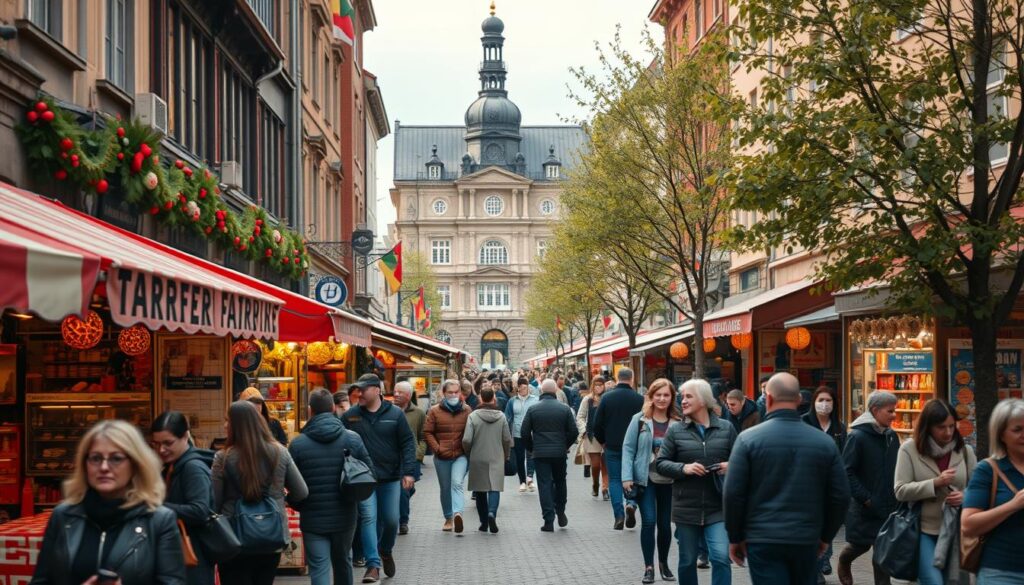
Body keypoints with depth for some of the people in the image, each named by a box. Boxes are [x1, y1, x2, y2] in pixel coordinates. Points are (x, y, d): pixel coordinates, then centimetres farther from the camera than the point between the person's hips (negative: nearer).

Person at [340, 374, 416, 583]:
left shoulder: (395, 414, -2)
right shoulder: (350, 416, 0)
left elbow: (408, 443, -1)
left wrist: (408, 472, -9)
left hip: (390, 478, 0)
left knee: (391, 520, 7)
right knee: (368, 518, -8)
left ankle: (386, 551, 36)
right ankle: (373, 564, -5)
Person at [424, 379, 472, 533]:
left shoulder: (467, 410, 4)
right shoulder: (435, 411, 2)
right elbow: (427, 432, 2)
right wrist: (437, 448, -8)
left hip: (461, 455, -1)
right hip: (442, 457, 1)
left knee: (457, 483, -22)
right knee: (445, 488, 10)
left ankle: (457, 513, -34)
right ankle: (448, 518, 23)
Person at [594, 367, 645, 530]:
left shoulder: (606, 397, -3)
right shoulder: (639, 399, -6)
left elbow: (597, 423, -1)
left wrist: (602, 441, 14)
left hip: (612, 446, 0)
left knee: (614, 479, 6)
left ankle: (618, 516, 1)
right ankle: (631, 504, -10)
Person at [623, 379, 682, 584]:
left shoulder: (678, 422, 0)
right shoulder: (640, 419, -4)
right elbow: (628, 448, -3)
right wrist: (627, 477, -10)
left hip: (668, 481, 2)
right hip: (645, 479, -2)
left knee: (665, 523, 10)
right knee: (648, 521, -9)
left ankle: (663, 563, 29)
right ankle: (648, 567, 2)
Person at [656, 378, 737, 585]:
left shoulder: (726, 429, 2)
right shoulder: (675, 431, 2)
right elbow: (661, 463, 2)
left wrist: (730, 467, -11)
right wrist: (683, 468, -15)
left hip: (718, 507, -1)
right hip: (686, 508, 1)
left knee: (721, 558, -13)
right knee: (687, 561, 11)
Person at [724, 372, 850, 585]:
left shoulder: (748, 439, -8)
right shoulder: (825, 442, 1)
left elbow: (733, 493, -8)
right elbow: (840, 495, 4)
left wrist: (735, 537, 3)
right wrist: (826, 536, 17)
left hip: (763, 540, -3)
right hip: (807, 541, 3)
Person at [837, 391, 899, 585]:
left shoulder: (891, 436, 4)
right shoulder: (857, 436, -14)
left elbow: (896, 468, 15)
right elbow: (847, 473, -14)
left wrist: (897, 494, 4)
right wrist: (866, 498, -16)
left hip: (889, 505, 5)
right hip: (866, 507, -5)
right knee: (861, 544, 9)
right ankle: (843, 560, 40)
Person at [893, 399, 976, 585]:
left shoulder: (965, 450, 3)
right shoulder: (909, 449, -6)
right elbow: (901, 491, -11)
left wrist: (966, 497, -14)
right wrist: (935, 483, -21)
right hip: (924, 530, -4)